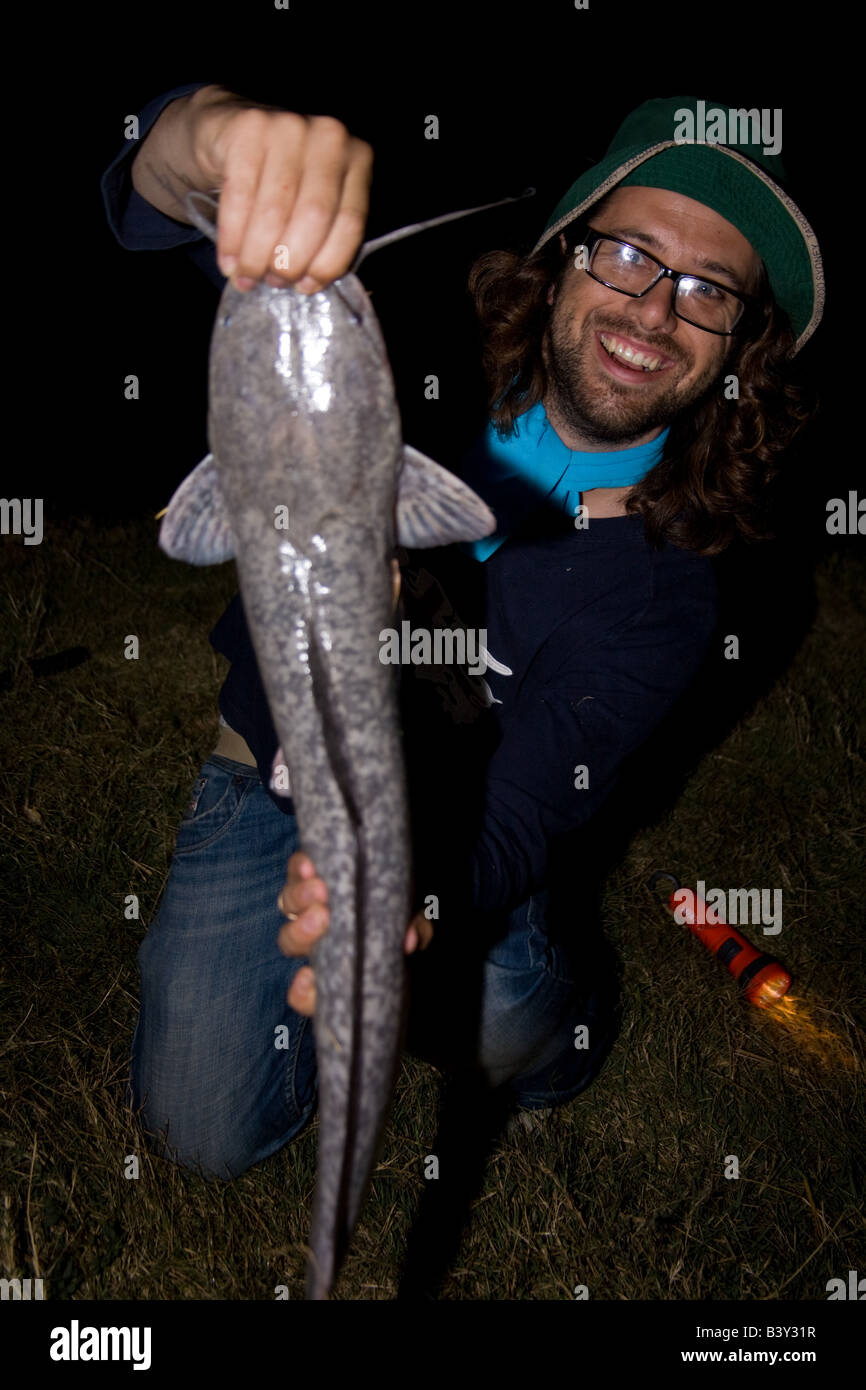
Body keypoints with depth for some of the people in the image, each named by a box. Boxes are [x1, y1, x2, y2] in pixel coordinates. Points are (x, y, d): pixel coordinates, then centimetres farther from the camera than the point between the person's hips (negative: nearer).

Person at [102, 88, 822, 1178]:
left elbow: (516, 815, -29)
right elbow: (164, 193, -29)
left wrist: (413, 903, -55)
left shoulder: (662, 593, -22)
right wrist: (222, 136, -56)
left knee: (518, 1038, -30)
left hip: (448, 824, -1)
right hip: (275, 771, 1)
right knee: (209, 1136, -3)